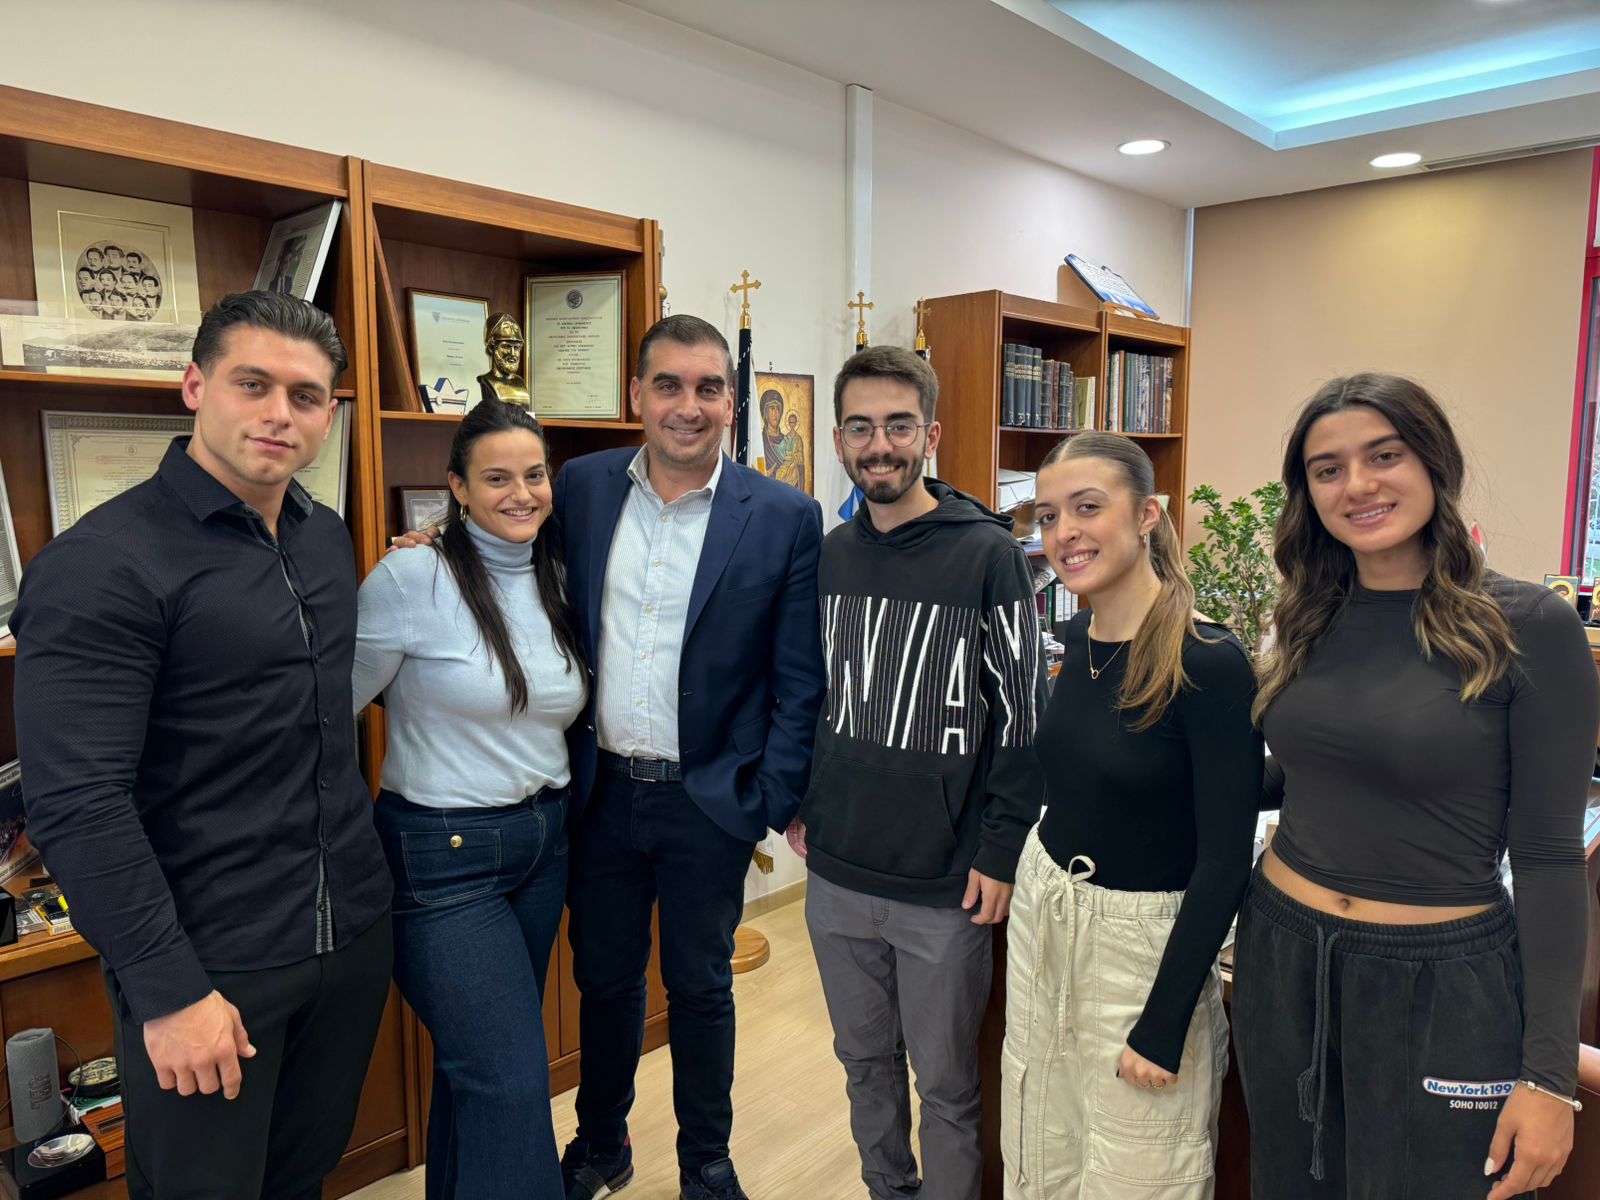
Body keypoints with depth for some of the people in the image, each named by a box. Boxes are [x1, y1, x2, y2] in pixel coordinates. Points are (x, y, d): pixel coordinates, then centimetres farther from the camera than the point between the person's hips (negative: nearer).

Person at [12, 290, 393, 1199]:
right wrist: (168, 990, -18)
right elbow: (75, 802, -19)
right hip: (210, 960, -6)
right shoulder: (105, 563, -16)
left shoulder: (328, 538, 6)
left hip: (355, 931, 6)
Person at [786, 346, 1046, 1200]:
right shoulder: (830, 555, 5)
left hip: (945, 889, -5)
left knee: (945, 1085, 12)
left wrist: (999, 853, -12)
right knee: (865, 1063, 22)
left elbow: (1021, 714, -10)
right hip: (836, 876, 5)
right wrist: (799, 806, 11)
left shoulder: (988, 554, -11)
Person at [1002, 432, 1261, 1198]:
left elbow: (1226, 859, -19)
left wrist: (1163, 1024, -17)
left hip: (1143, 942, -6)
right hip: (1042, 912, 6)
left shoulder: (1208, 662, -21)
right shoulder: (1077, 636, -1)